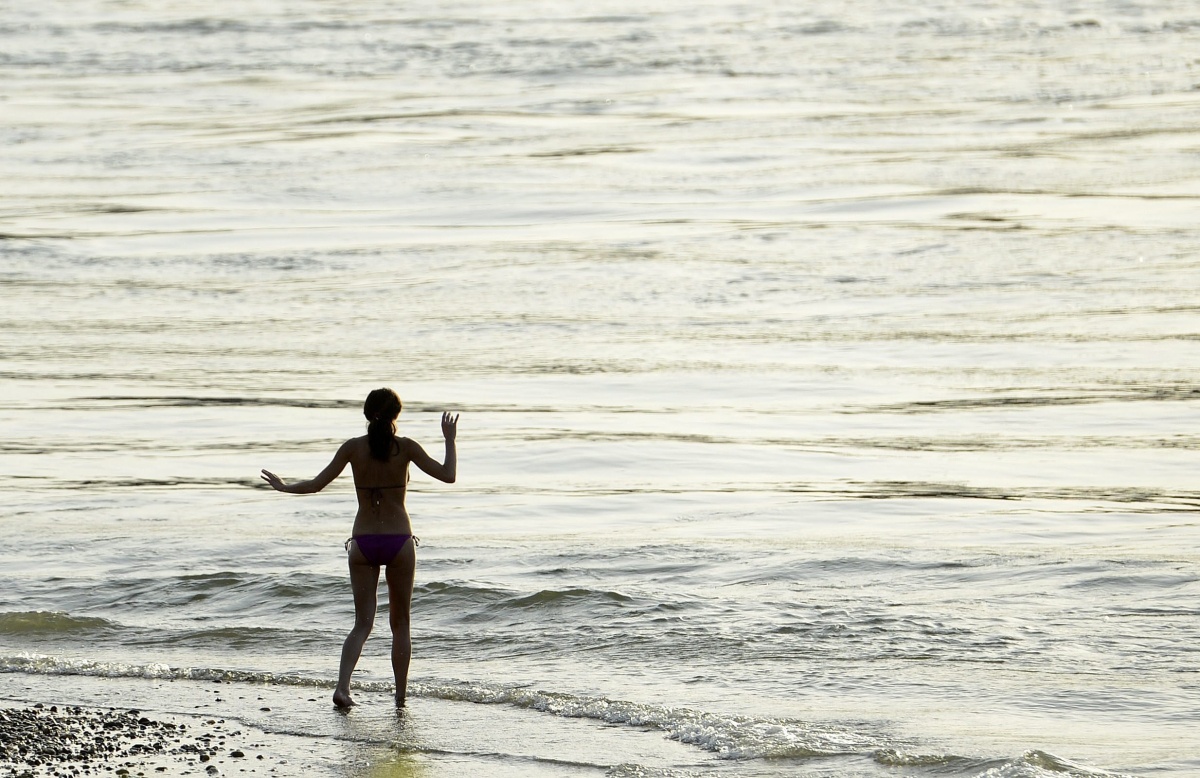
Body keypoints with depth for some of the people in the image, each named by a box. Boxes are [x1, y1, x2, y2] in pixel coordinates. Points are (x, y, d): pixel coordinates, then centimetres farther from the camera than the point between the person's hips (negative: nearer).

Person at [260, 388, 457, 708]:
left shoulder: (353, 448, -3)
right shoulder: (405, 447, -6)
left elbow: (315, 485, 0)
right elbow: (447, 475, -5)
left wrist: (283, 486, 16)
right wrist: (450, 440, 9)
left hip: (363, 542, 1)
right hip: (399, 541, -1)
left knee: (363, 622, 4)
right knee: (400, 622, 14)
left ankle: (342, 686, -16)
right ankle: (401, 693, 16)